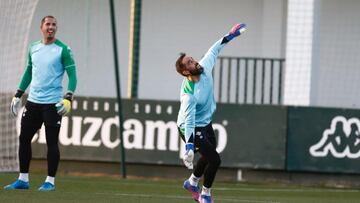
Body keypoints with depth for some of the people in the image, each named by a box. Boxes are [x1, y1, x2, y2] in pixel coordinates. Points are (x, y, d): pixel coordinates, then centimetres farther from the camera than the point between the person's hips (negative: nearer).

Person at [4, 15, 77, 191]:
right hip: (33, 101, 6)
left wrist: (68, 98, -20)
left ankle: (50, 181, 4)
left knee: (52, 142, -3)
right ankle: (23, 179, 14)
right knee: (24, 138, 6)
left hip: (52, 104, -6)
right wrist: (17, 95, 17)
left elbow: (72, 75, -9)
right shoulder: (33, 48, 11)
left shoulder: (63, 50, -6)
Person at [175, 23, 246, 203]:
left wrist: (227, 38, 8)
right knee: (214, 159, -11)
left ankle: (192, 182, 49)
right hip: (191, 129, -8)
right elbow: (189, 122, -37)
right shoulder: (189, 94, -37)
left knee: (209, 156, 24)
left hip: (206, 124, 8)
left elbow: (213, 51, 4)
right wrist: (189, 146, -44)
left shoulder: (205, 67, -17)